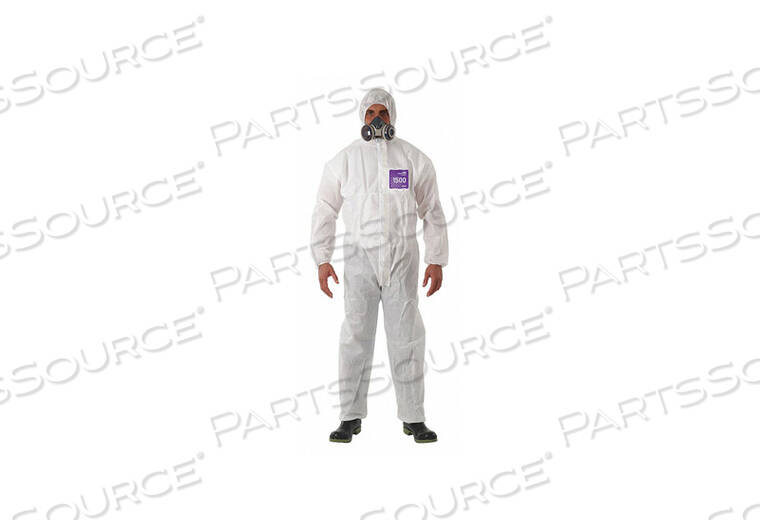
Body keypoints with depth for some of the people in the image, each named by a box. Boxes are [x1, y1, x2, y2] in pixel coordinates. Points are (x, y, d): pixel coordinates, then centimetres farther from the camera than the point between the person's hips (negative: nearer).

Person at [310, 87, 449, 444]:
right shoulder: (345, 160, 5)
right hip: (360, 257, 0)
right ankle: (350, 417, 10)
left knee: (406, 337, 2)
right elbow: (325, 211, 8)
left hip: (403, 258, 0)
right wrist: (322, 260, 0)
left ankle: (413, 418, 11)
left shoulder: (415, 159, 6)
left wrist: (437, 261, 2)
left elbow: (432, 213, 8)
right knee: (355, 337, 0)